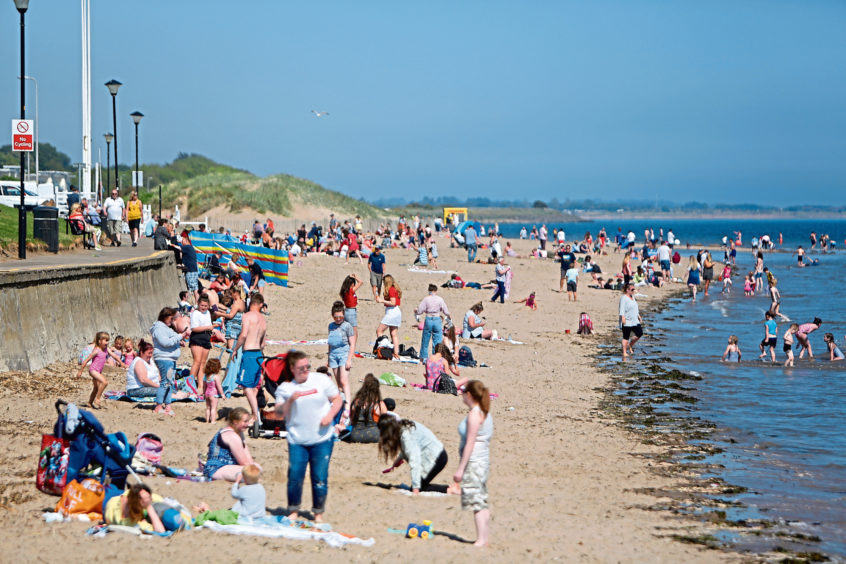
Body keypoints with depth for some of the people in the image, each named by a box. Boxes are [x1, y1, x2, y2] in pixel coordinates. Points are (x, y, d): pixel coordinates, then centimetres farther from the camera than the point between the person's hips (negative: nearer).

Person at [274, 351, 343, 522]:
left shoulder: (322, 380, 4)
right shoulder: (285, 387, 5)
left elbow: (337, 399, 10)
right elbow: (279, 412, 1)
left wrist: (330, 415, -7)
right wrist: (290, 400, -16)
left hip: (322, 438, 0)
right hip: (297, 440, 1)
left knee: (320, 477, -2)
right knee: (295, 475, -6)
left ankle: (318, 513, 12)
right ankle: (294, 511, 13)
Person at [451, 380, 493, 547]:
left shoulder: (474, 415, -15)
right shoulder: (485, 414, 13)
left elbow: (470, 444, -18)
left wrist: (460, 469, -17)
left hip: (473, 462, -10)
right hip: (483, 462, 10)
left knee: (476, 501, -10)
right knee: (482, 503, 12)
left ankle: (481, 540, -12)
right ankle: (484, 539, 16)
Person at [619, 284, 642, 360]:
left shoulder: (632, 297, 16)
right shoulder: (624, 298, -12)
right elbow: (622, 309, -19)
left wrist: (639, 317, 27)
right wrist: (623, 317, -29)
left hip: (634, 321, 9)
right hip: (627, 322, -9)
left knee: (640, 333, 5)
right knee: (626, 337, -3)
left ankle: (630, 345, 23)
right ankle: (624, 352, 3)